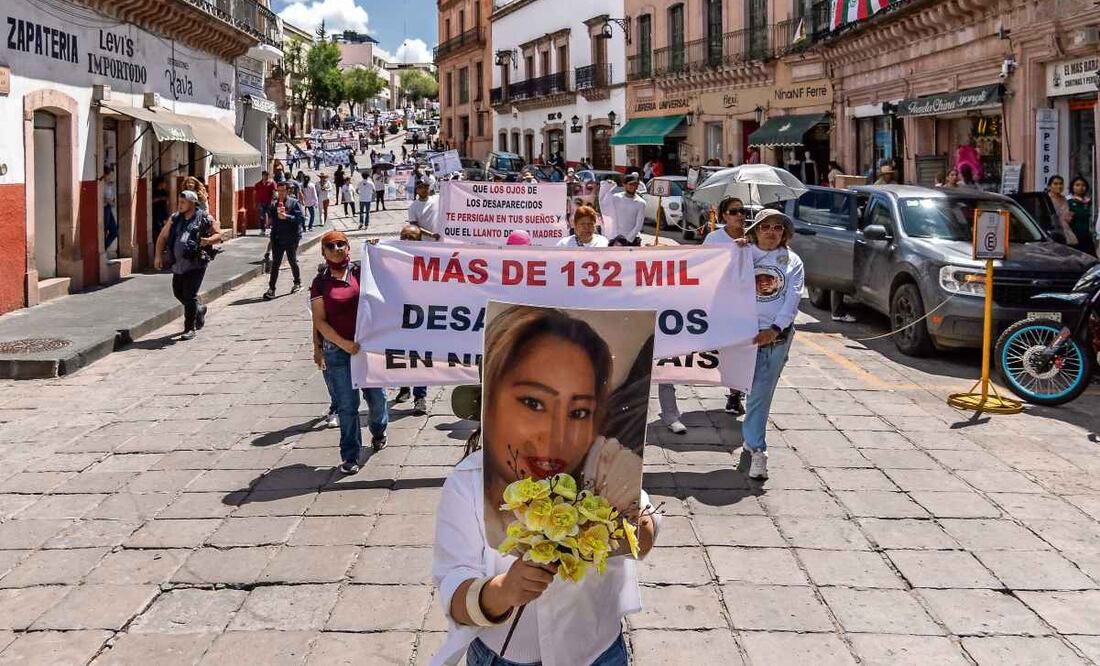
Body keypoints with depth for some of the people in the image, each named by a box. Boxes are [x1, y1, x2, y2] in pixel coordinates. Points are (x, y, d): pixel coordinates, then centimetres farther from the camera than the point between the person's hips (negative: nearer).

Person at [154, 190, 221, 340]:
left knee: (190, 296, -8)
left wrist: (208, 240, -18)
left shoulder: (205, 219, -1)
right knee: (178, 293, 14)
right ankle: (199, 311, 39)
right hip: (178, 263, 6)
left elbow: (218, 235, 4)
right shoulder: (175, 219, 11)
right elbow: (162, 237, 15)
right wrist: (158, 255, 4)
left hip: (195, 263, -6)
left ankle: (190, 328, 0)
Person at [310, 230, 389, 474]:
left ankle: (378, 432, 40)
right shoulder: (321, 282, 0)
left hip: (368, 343, 2)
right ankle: (350, 456, 9)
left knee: (376, 395, 9)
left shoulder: (360, 271, 4)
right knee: (346, 405, -1)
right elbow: (319, 321, -2)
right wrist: (344, 343, -13)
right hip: (336, 349, -2)